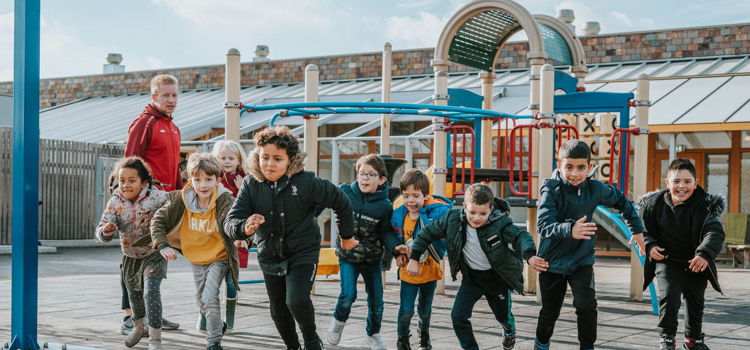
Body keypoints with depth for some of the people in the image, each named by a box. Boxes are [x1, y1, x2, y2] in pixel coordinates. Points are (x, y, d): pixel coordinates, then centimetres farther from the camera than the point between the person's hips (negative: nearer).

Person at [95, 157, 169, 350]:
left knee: (151, 292, -21)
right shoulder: (115, 202, -12)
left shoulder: (157, 197, -22)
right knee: (134, 294, 21)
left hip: (154, 254, -4)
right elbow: (100, 231, -14)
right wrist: (106, 230, -38)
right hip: (130, 256, 4)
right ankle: (138, 326, 50)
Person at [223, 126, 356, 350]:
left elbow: (341, 202, -4)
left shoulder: (306, 182, -19)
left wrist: (347, 236, 8)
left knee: (297, 301, -22)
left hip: (303, 252, -4)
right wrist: (245, 228, -41)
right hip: (269, 255, 4)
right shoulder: (251, 184, -12)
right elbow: (231, 221, -17)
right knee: (278, 310, 14)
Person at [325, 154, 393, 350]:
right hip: (347, 256, -1)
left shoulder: (385, 206, -12)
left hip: (372, 259, 1)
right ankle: (339, 321, 15)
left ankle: (373, 334, 35)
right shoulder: (345, 192, -11)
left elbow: (386, 234, -5)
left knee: (376, 301, 7)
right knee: (348, 294, -18)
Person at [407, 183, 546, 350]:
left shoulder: (500, 222, -29)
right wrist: (414, 258, -6)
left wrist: (530, 256, -62)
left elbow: (521, 236, -41)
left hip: (497, 276, -2)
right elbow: (428, 233, -7)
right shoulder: (453, 219, -20)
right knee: (458, 315, -10)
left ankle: (509, 330, 56)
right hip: (471, 276, 2)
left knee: (502, 314, 18)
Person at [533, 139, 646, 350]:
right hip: (553, 261, -2)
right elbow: (544, 225, -36)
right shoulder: (551, 189, -21)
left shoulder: (595, 189, -8)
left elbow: (621, 202, 13)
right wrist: (569, 230, -54)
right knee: (549, 311, 12)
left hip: (582, 261, 2)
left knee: (587, 307, -16)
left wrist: (637, 229, 15)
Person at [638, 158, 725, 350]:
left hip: (696, 263, 1)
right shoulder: (655, 203, -10)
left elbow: (715, 233, -29)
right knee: (669, 298, -15)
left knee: (696, 302, 15)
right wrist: (650, 245, -15)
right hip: (667, 261, -1)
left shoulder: (706, 205, -17)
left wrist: (705, 254, -47)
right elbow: (645, 229, 6)